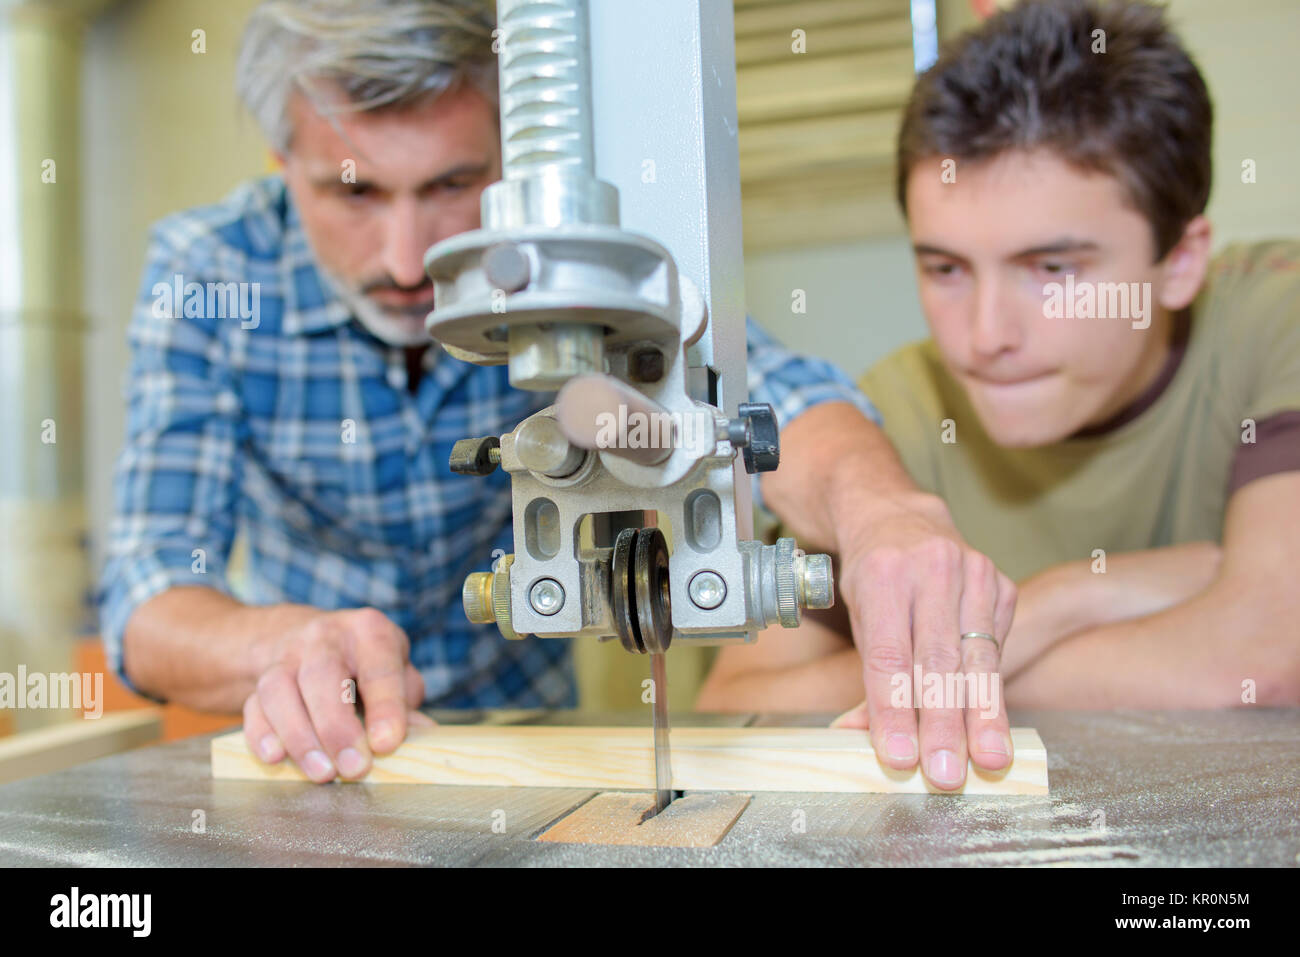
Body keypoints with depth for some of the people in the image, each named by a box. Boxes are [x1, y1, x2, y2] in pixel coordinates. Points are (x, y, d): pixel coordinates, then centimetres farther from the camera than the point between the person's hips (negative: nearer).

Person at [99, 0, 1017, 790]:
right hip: (321, 751, 0)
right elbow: (151, 600, -21)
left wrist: (884, 507, -51)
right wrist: (289, 645, -42)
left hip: (529, 724, 1)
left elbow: (766, 393, -30)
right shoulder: (209, 272, -15)